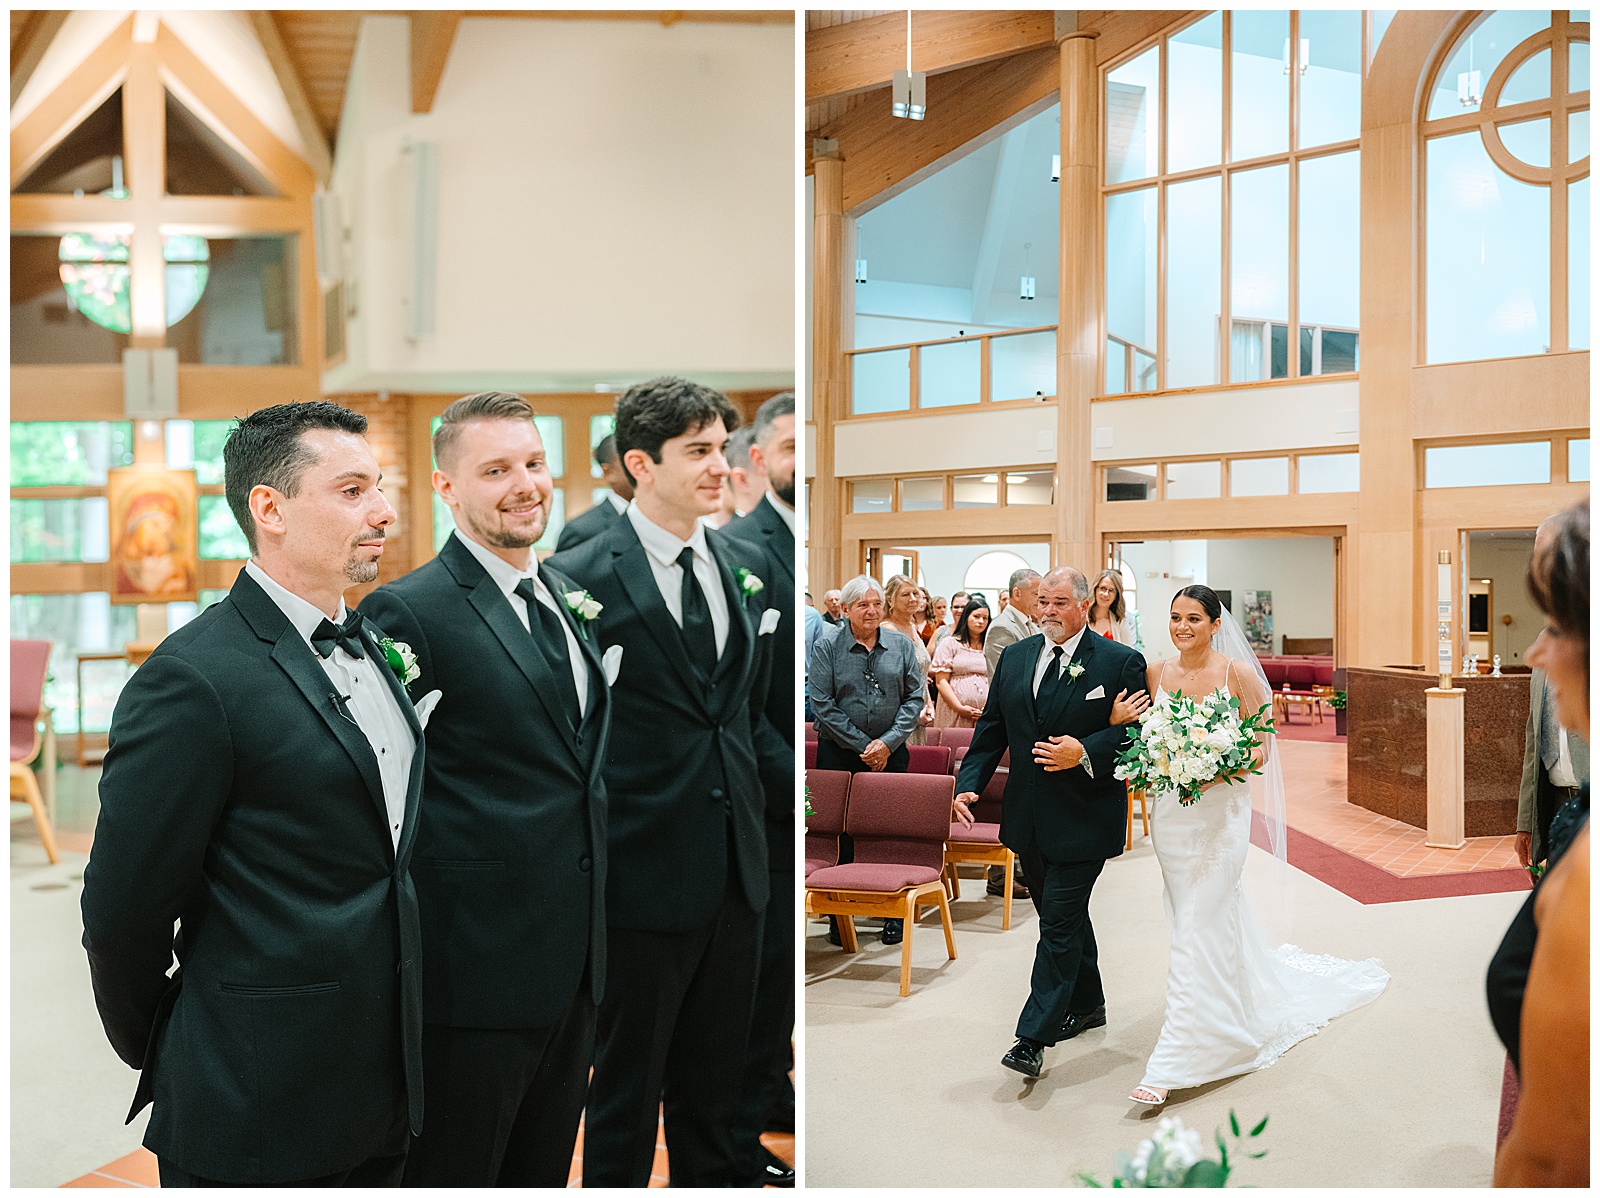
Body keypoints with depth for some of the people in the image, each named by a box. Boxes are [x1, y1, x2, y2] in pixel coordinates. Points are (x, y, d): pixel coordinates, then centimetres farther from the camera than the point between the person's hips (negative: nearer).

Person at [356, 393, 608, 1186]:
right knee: (455, 1174, 10)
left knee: (544, 1174, 22)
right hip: (477, 966, -7)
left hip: (574, 962, 7)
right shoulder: (409, 611, -15)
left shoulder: (565, 594, 10)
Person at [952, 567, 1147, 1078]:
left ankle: (1033, 1036, -2)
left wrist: (1085, 753, -25)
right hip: (1029, 818, 6)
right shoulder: (1013, 658, 8)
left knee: (1059, 923, -6)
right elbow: (991, 728, 10)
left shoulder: (1120, 662, -7)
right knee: (1064, 916, 20)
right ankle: (1087, 1003, 39)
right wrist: (969, 782, -2)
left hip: (1083, 818, -6)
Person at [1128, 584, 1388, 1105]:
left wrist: (1216, 771, -22)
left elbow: (1262, 748, -6)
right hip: (1169, 813, 5)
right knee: (1215, 915, 16)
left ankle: (1175, 1062, -4)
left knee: (1198, 926, -7)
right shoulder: (1155, 673, 3)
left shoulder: (1238, 673, -8)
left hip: (1218, 812, -5)